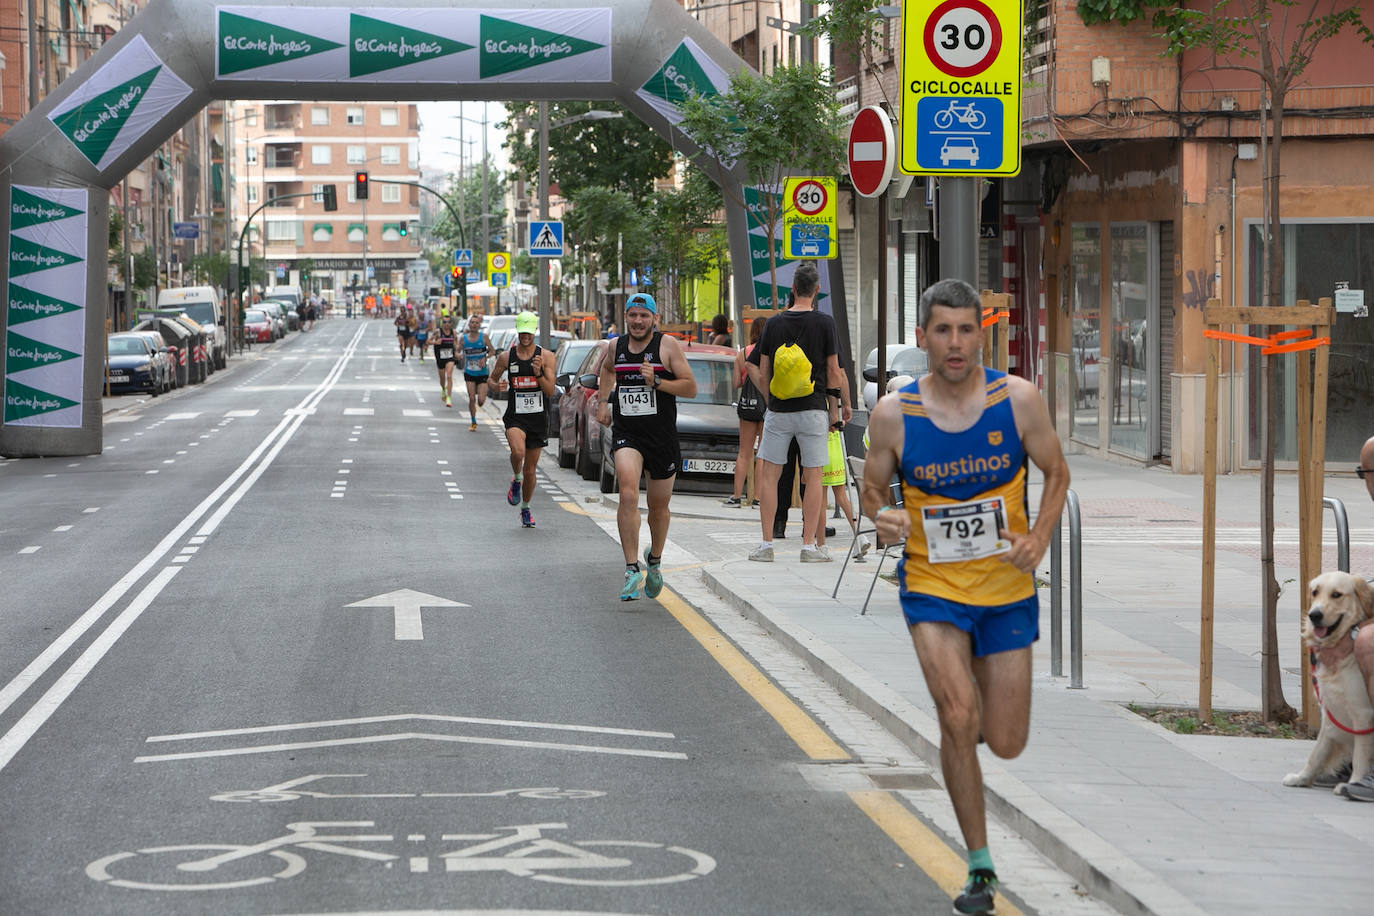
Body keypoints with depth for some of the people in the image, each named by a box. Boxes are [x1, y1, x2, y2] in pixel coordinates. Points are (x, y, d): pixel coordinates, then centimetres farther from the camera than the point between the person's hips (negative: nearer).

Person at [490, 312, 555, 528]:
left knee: (530, 469, 8)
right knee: (518, 451, -32)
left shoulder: (546, 356, -1)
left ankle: (525, 509, 30)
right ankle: (515, 481, 0)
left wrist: (538, 373, -21)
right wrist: (497, 386, -9)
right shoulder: (506, 357, 2)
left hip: (538, 417, 1)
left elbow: (550, 391, -5)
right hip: (515, 416, -1)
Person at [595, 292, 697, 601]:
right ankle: (632, 570, -21)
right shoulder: (616, 346, 7)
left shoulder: (668, 345, -4)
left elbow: (691, 388, -6)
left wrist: (657, 382, -19)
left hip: (662, 436, -1)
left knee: (659, 506, 12)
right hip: (626, 434, 1)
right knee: (628, 495, -21)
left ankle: (654, 560, 39)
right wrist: (603, 401, 20)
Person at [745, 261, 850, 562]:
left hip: (778, 412, 2)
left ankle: (767, 544, 4)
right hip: (813, 411, -2)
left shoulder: (774, 323, 2)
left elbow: (761, 374, 5)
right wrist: (845, 405, 11)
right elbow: (834, 372, -3)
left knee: (768, 474, 7)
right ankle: (810, 545, 3)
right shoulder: (824, 322, -5)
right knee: (813, 476, 4)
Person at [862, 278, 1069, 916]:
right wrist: (883, 517, -20)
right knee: (959, 718, -20)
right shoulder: (893, 415, -9)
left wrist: (1039, 539, -12)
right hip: (931, 588, -1)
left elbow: (1055, 473, 5)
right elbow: (872, 490, 4)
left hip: (1006, 588, 2)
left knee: (1006, 743, 5)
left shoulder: (1018, 399, -8)